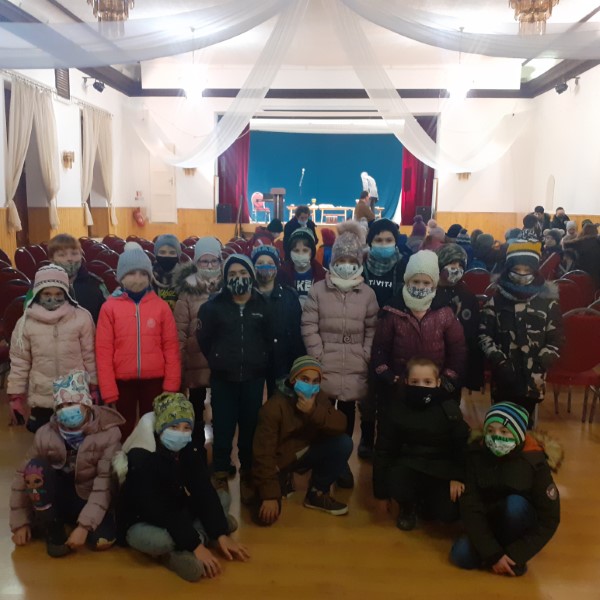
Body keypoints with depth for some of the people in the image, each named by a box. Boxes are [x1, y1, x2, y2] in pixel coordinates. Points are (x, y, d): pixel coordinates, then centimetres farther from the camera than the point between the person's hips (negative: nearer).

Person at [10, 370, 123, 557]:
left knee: (103, 540, -29)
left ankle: (76, 524, 6)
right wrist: (20, 522, -5)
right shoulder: (45, 434, -11)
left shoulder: (108, 433, -19)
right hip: (58, 498, 2)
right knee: (35, 467, -26)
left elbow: (105, 484, -23)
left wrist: (84, 526, -28)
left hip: (89, 500, -1)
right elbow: (24, 476, -4)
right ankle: (53, 532, -11)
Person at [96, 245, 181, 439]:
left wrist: (171, 385, -4)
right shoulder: (110, 307, -3)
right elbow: (103, 351, -3)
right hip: (122, 381, 0)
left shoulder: (161, 306, -1)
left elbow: (171, 347, 0)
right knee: (124, 431, 14)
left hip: (154, 380, 0)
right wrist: (108, 390, -6)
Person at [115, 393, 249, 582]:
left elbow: (204, 492, -11)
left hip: (177, 515, 7)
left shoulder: (190, 449, -9)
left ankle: (171, 553, -16)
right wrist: (196, 545, -32)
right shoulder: (141, 458, -28)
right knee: (160, 540, -40)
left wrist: (221, 534, -20)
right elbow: (158, 510, -31)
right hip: (141, 523, -7)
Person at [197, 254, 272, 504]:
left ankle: (247, 478, 27)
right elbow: (204, 340, 5)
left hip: (253, 378, 1)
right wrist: (219, 361, 8)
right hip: (223, 378, -1)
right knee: (222, 430, 5)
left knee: (250, 429, 9)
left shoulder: (263, 305, 0)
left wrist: (261, 363, 5)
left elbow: (270, 340, 8)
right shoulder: (214, 305, -3)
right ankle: (221, 478, 22)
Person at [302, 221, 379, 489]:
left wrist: (366, 357, -5)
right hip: (324, 369, -1)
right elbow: (309, 327, -4)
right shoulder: (318, 290, -2)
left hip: (355, 371, 1)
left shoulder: (368, 293, 3)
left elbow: (372, 329, 4)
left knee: (347, 417, 13)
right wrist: (318, 357, -8)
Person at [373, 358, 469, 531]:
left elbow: (463, 445, 2)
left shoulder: (449, 409, -7)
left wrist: (458, 476, -10)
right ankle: (408, 508, 4)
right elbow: (383, 451, -2)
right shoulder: (396, 409, -7)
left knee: (450, 513, -20)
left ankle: (426, 503, 17)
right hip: (408, 466, 0)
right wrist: (381, 491, -1)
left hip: (440, 469, 1)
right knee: (395, 482, -32)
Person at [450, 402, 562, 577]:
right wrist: (492, 554, -28)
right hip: (489, 521, 1)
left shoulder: (535, 461, -23)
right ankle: (501, 551, 3)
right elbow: (469, 507, -22)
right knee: (460, 554, -24)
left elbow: (549, 520, -19)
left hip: (521, 523, -1)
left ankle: (512, 557, -9)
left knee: (515, 502, -33)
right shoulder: (476, 454, -20)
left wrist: (515, 556, -24)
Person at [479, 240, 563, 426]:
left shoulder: (548, 302, -2)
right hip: (502, 376, 1)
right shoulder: (496, 300, 0)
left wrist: (539, 366, -11)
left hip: (532, 378, 0)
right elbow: (484, 334, 0)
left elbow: (555, 341, 0)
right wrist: (499, 361, -11)